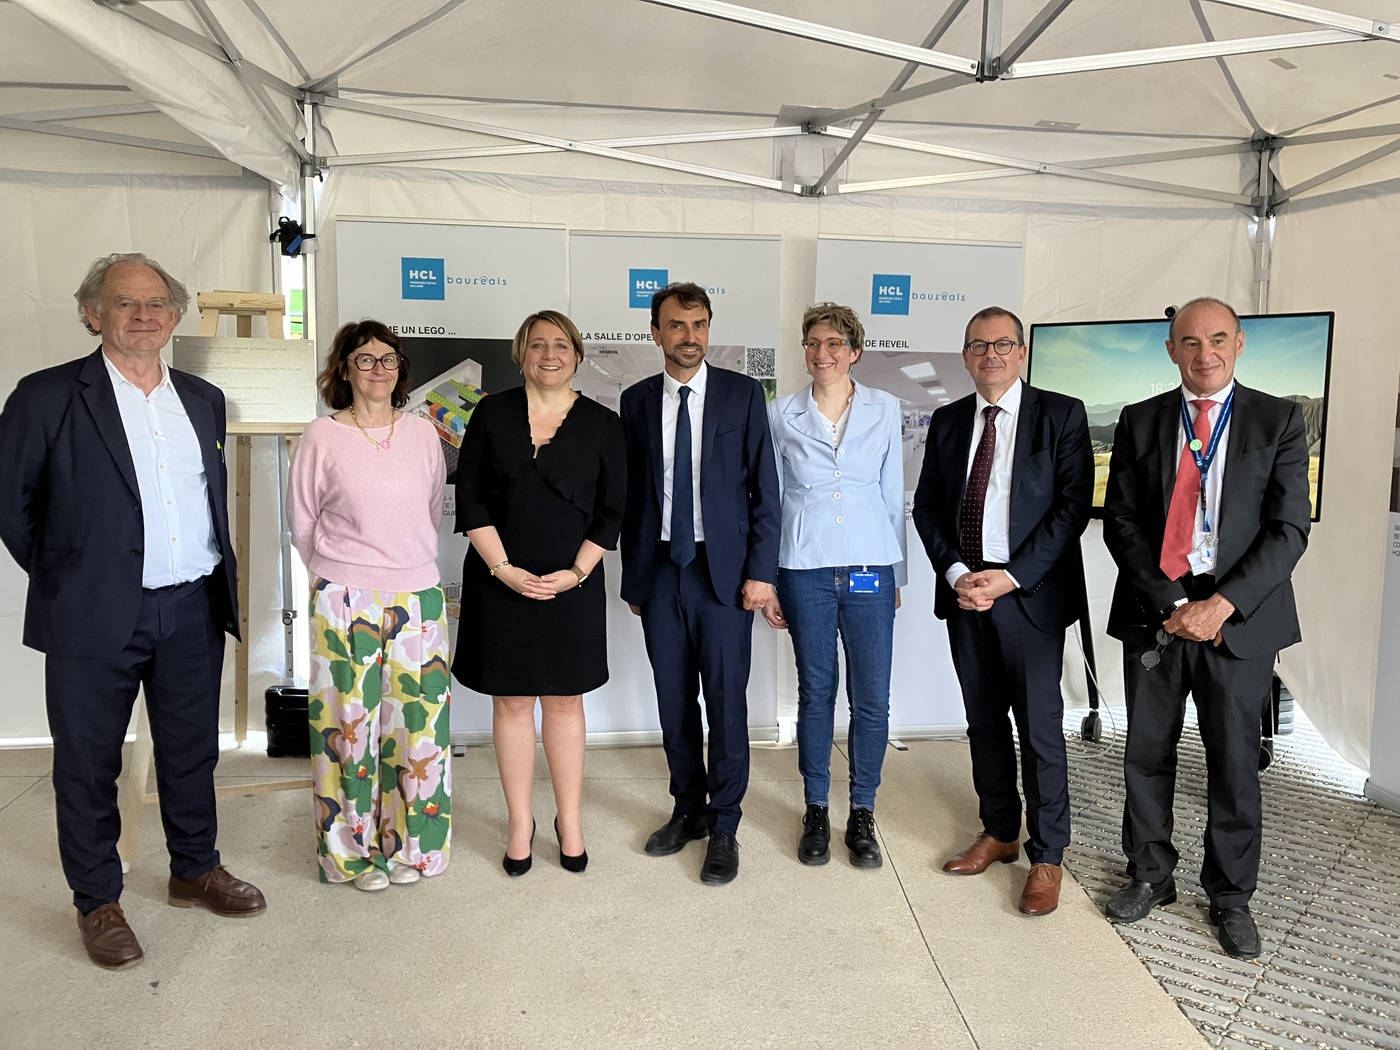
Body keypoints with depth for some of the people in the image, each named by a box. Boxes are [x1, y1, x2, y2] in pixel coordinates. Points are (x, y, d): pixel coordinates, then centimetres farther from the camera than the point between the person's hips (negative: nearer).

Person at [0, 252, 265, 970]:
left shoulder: (203, 400, 8)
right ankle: (97, 902, 27)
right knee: (88, 762, 9)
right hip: (95, 615, -4)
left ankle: (195, 871, 35)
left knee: (192, 750, 16)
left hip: (193, 611, 4)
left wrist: (219, 580, 11)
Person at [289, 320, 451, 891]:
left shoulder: (423, 433, 6)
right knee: (351, 723, 4)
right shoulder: (322, 437, -2)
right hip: (344, 603, -2)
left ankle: (411, 843, 22)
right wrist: (339, 572, 9)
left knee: (419, 719, 5)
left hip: (417, 597, 3)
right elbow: (302, 523, 5)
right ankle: (358, 849, 21)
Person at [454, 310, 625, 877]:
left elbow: (611, 512, 1)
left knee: (565, 701, 9)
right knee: (511, 701, 8)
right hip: (500, 581, 0)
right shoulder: (492, 413, 3)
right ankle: (520, 824, 21)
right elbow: (469, 498, -1)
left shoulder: (602, 424, 2)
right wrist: (504, 568, -10)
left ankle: (569, 821, 22)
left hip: (572, 586, 0)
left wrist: (575, 573, -9)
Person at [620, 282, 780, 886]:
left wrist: (761, 570, -8)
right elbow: (631, 495, 9)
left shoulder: (742, 394, 0)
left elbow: (765, 489, -1)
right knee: (674, 701, 11)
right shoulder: (637, 401, 7)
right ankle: (688, 809, 29)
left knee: (725, 702, 2)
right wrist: (632, 578, 8)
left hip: (723, 569, -2)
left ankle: (723, 827, 17)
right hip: (660, 569, 3)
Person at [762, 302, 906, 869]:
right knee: (815, 694, 8)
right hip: (805, 569, 0)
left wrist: (897, 576, 10)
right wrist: (764, 579, 3)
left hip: (869, 568, 1)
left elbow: (893, 495, 9)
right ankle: (815, 812, 23)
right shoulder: (782, 414, 3)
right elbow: (769, 499, 5)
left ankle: (862, 814, 19)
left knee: (872, 699, 2)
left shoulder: (884, 409, 4)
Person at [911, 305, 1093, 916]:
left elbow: (1073, 503, -9)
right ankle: (998, 833, 30)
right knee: (984, 721, 14)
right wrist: (954, 572, -7)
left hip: (1030, 595, -4)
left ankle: (1047, 857, 15)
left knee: (1039, 726, 1)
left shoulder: (1061, 415, -2)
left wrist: (1012, 577, -15)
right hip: (963, 591, 4)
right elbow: (926, 506, 9)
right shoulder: (947, 422, 10)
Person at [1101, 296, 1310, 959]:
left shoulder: (1278, 421, 2)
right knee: (1147, 753, 10)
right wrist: (1172, 604, -11)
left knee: (1235, 761, 8)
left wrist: (1221, 604, -16)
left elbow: (1289, 528, -5)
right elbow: (1120, 522, 0)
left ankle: (1230, 895, 26)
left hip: (1240, 615, -1)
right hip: (1154, 610, 2)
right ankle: (1149, 876, 29)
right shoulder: (1140, 422, 6)